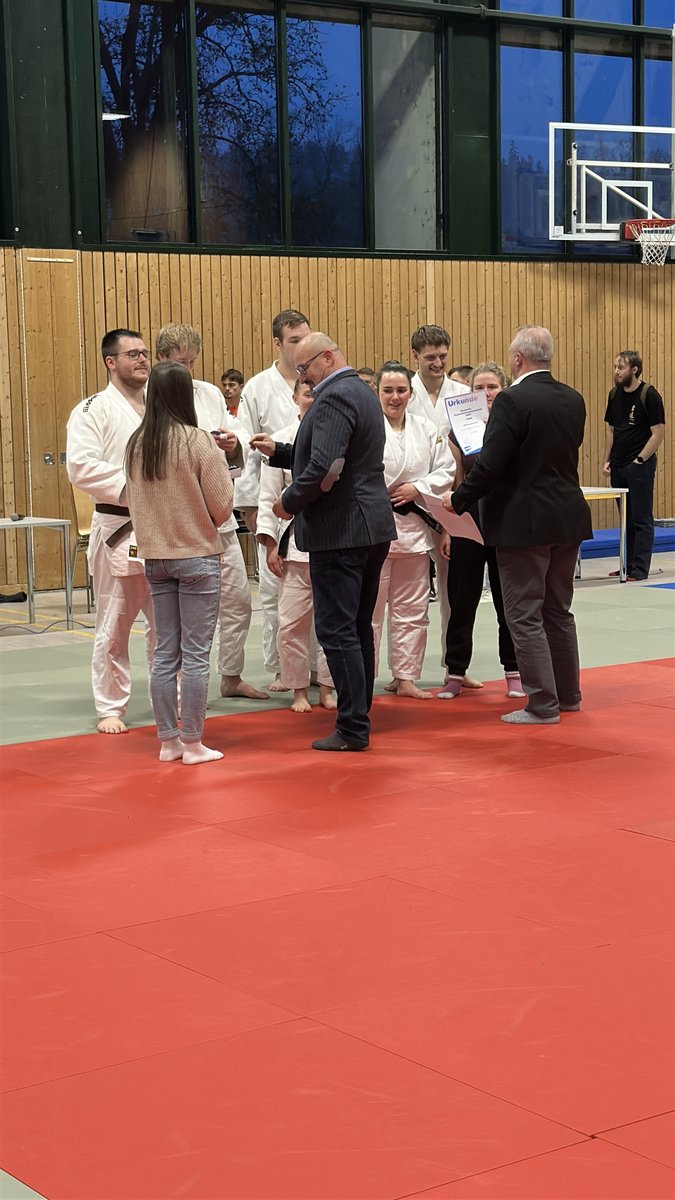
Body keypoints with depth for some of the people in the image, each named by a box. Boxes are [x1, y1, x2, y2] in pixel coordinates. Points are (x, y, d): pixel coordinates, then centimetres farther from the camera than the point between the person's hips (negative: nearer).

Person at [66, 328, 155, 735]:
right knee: (114, 627, 1)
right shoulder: (93, 410, -3)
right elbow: (81, 466, -14)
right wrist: (128, 489, -21)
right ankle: (111, 708, 12)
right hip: (119, 530, -5)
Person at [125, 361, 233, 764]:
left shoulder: (137, 443, 0)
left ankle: (168, 741, 17)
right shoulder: (199, 441, -15)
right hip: (198, 556, -5)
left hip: (155, 557, 5)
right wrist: (221, 466, 6)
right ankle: (192, 744, 6)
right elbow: (221, 507, -10)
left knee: (166, 652, 12)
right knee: (196, 654, 1)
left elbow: (135, 501, 10)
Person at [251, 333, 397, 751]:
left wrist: (290, 502, -11)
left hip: (340, 531, -10)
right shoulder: (364, 394, 16)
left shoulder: (335, 398, -16)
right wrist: (279, 452, 19)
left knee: (337, 631, -6)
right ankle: (359, 716, 22)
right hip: (374, 527, 10)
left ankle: (353, 729, -4)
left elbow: (323, 468, -26)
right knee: (358, 627, 15)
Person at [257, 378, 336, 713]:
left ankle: (326, 688, 20)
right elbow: (269, 497, 2)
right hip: (295, 540, -1)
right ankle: (299, 690, 15)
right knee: (292, 620, 0)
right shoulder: (282, 440, 1)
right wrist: (271, 544, -3)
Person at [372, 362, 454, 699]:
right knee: (369, 609, -3)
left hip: (412, 527, 5)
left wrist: (417, 488, -7)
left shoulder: (427, 430, 7)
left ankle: (405, 678, 24)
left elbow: (446, 470, 8)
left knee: (412, 608, 12)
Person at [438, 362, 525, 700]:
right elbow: (455, 481, 6)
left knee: (508, 598, 6)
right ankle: (455, 674, 13)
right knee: (461, 599, 4)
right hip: (469, 520, 1)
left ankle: (514, 673, 17)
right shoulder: (459, 429, 4)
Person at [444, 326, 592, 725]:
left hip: (525, 522, -7)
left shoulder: (512, 401, -17)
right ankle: (567, 694, 26)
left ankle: (543, 705, 1)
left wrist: (459, 500, -6)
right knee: (558, 611, 18)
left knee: (526, 616, 0)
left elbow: (490, 465, -20)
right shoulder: (573, 400, 5)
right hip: (568, 520, 7)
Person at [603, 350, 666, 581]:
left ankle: (640, 569, 0)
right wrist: (607, 460, 8)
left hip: (640, 465, -7)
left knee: (641, 519, -3)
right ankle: (628, 565, 19)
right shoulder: (614, 394, 9)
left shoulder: (649, 395, -10)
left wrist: (639, 460, -14)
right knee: (626, 519, 12)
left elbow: (658, 433, -11)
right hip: (618, 467, 7)